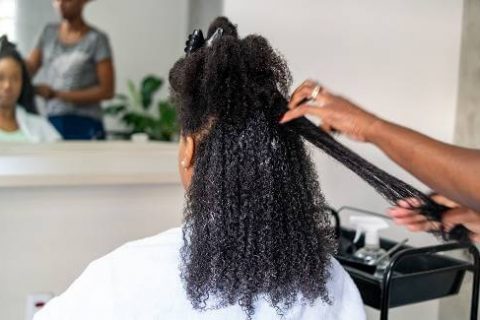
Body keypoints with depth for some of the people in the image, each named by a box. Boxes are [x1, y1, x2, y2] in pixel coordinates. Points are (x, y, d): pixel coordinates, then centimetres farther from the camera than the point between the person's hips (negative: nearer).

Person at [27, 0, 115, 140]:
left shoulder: (96, 39, -3)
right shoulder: (49, 32, 13)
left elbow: (106, 91, -8)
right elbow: (28, 69, 7)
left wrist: (57, 94, -13)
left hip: (84, 125, -4)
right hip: (50, 122, 4)